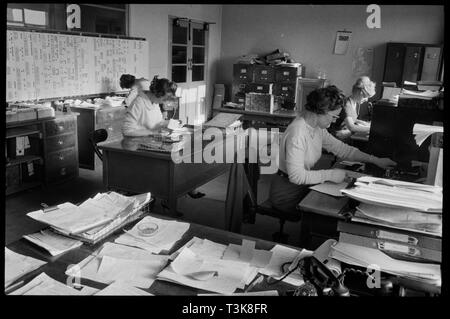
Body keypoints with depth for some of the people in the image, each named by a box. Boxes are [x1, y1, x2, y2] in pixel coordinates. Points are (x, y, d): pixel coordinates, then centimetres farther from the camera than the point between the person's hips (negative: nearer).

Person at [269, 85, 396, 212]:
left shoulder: (317, 128, 1)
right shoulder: (297, 133, -27)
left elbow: (341, 148, 10)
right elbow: (296, 176, -30)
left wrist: (375, 160, 6)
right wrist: (330, 175, -26)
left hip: (304, 186, 8)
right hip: (288, 193, -8)